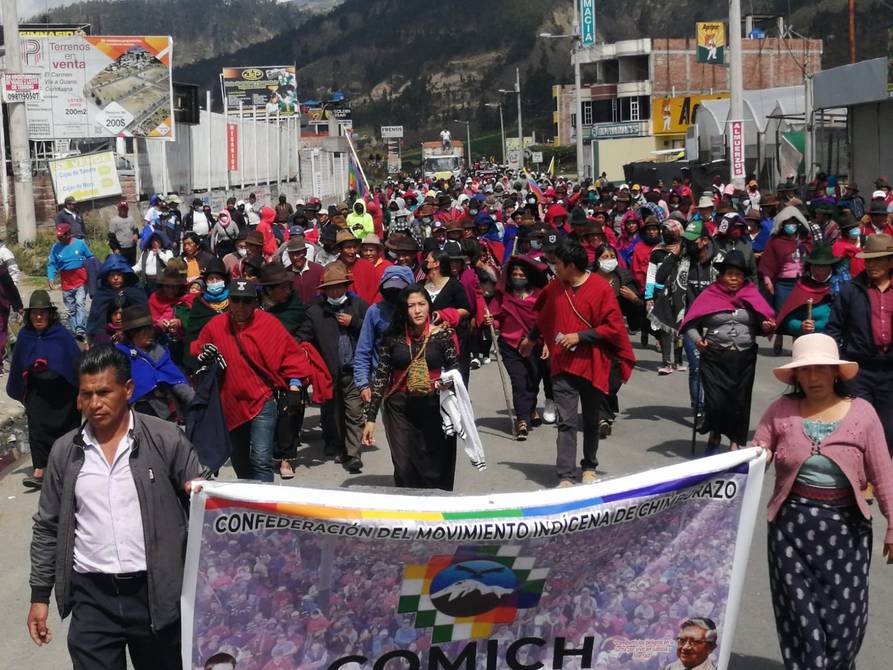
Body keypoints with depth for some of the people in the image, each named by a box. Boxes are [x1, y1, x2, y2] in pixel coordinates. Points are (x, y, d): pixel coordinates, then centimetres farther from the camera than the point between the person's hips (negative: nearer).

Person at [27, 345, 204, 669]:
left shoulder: (166, 439, -5)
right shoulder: (65, 451, 4)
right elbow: (48, 527, 11)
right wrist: (40, 595, 9)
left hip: (157, 591, -1)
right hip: (91, 598, 2)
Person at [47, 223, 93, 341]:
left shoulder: (80, 243, -3)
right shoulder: (56, 248, 1)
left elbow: (90, 258, 6)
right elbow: (51, 265, 3)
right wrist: (51, 278, -11)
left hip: (81, 281, -3)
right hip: (66, 283, 3)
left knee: (80, 303, -17)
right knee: (70, 309, 8)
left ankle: (80, 329, -23)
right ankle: (73, 330, 16)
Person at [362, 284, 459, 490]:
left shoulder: (442, 334, -1)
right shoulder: (393, 337, 1)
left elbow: (454, 372, 5)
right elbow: (381, 376, 4)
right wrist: (370, 417, 1)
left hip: (433, 406, -1)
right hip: (400, 408, 1)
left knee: (436, 468, 0)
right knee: (404, 469, -1)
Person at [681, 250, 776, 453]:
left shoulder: (751, 295, 10)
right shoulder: (710, 295, 3)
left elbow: (764, 322, 8)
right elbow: (690, 324, 0)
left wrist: (767, 326, -14)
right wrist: (697, 339, -17)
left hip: (744, 359, 2)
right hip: (714, 357, -2)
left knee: (739, 401, 3)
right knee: (715, 401, -8)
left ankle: (735, 444, 16)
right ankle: (714, 435, 20)